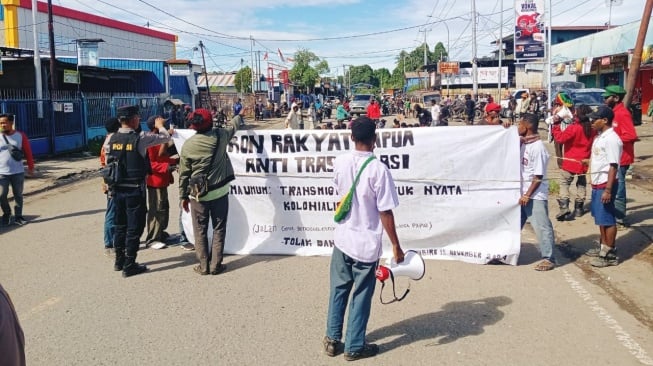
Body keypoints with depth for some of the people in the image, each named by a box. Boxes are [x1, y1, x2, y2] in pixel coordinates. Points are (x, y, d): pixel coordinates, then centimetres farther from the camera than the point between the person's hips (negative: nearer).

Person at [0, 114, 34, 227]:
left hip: (18, 172, 1)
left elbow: (28, 152, 4)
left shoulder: (21, 136, -1)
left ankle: (18, 216, 20)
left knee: (18, 195, 8)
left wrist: (30, 167, 5)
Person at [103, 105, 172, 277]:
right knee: (134, 227, 2)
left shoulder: (112, 139, 2)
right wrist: (160, 125, 19)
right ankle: (129, 266, 7)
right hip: (135, 189, -6)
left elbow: (108, 163, 7)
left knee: (120, 225, 17)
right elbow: (165, 137, -2)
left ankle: (119, 261, 29)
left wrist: (112, 185, 18)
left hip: (117, 189, 6)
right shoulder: (140, 138, -14)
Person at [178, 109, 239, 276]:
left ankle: (203, 266, 14)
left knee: (200, 231, 10)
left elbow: (184, 173, -1)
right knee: (219, 229, 10)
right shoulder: (220, 135, -5)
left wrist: (183, 196, 9)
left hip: (198, 194, 0)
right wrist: (237, 117, 40)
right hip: (219, 191, 0)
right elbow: (232, 127, 18)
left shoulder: (188, 145, -6)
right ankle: (216, 265, 12)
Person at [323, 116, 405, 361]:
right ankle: (354, 346, 22)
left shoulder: (339, 162, -4)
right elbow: (385, 212, -17)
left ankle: (332, 339, 29)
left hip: (342, 238, 4)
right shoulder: (378, 169, -19)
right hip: (367, 243, -4)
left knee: (338, 290, 18)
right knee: (361, 296, 10)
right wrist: (395, 245, -8)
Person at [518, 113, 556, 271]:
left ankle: (548, 258, 7)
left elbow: (538, 176, -19)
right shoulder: (522, 143, 6)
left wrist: (527, 195, -18)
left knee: (541, 227, -2)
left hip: (536, 195, -9)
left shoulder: (538, 147, -18)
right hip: (522, 192, 9)